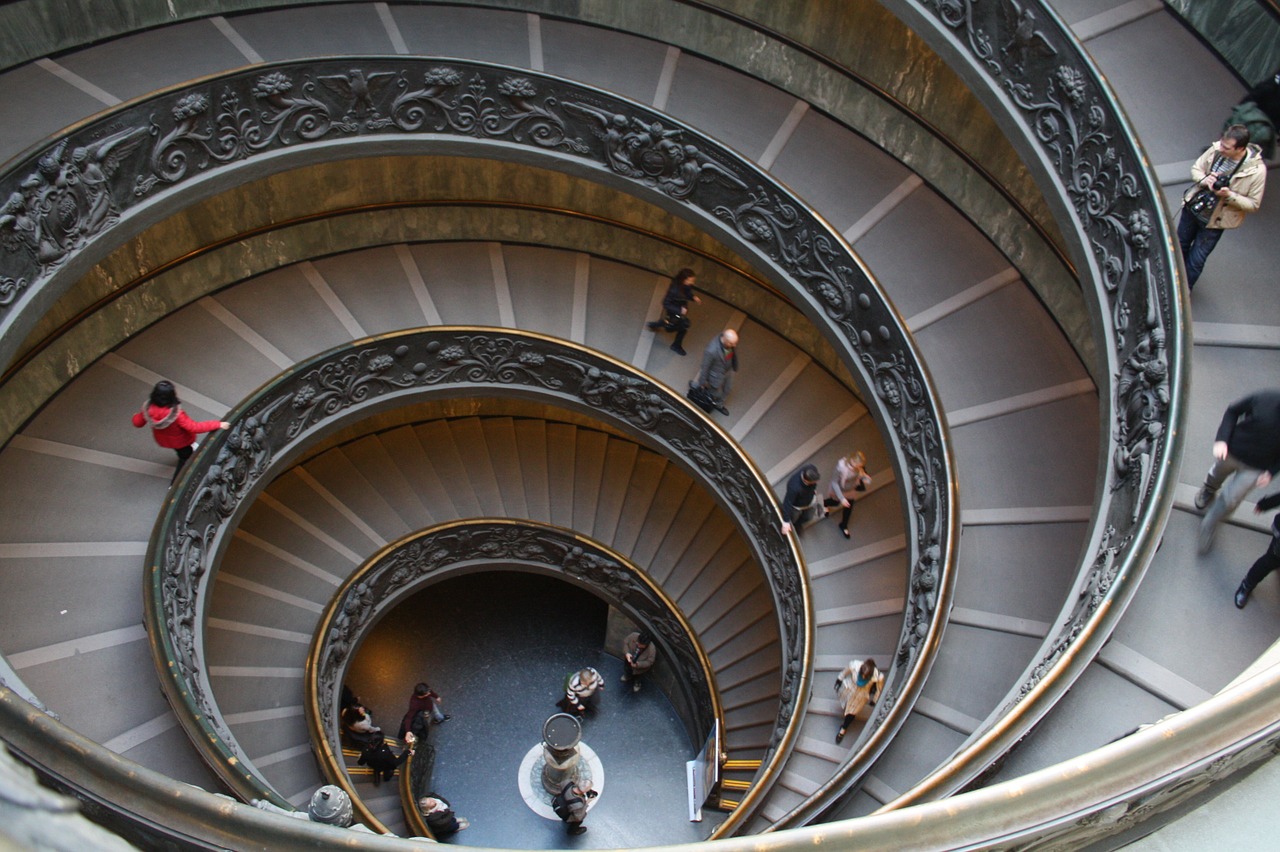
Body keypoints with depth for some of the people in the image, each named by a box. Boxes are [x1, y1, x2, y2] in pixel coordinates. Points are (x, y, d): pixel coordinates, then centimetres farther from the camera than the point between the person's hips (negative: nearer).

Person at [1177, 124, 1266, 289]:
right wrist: (1205, 179, -24)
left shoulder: (1256, 170, -27)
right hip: (1192, 208, 4)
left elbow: (1253, 205, -15)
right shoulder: (1216, 149, -18)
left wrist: (1229, 195, -31)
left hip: (1214, 221, -4)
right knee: (1180, 246, 25)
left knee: (1195, 260, 8)